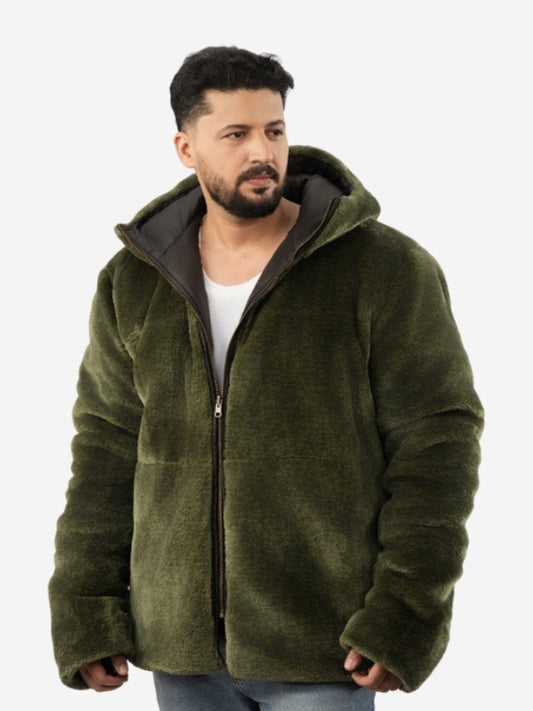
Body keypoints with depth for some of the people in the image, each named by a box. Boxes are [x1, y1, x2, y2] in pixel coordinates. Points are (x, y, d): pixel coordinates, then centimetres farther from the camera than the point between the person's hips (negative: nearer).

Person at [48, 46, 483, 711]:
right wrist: (84, 616, 2)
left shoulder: (386, 269, -7)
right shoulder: (132, 283, 4)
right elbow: (107, 450, 7)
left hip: (320, 649, -3)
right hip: (181, 644, 4)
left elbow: (437, 442, -8)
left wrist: (405, 618, -13)